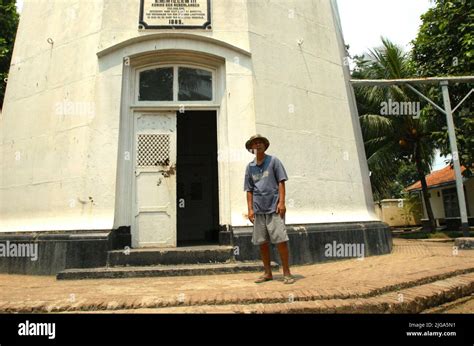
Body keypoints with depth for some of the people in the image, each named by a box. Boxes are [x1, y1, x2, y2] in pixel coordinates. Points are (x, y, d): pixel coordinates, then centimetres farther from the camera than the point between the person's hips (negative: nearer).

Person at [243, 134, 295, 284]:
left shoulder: (273, 161, 3)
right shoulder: (250, 166, 13)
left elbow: (281, 182, -2)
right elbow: (249, 190, 13)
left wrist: (281, 202, -11)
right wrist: (250, 209, 5)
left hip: (274, 208, -4)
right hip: (258, 209, 4)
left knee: (281, 240, -6)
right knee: (262, 243, 8)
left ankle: (286, 273, 8)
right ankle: (268, 273, 21)